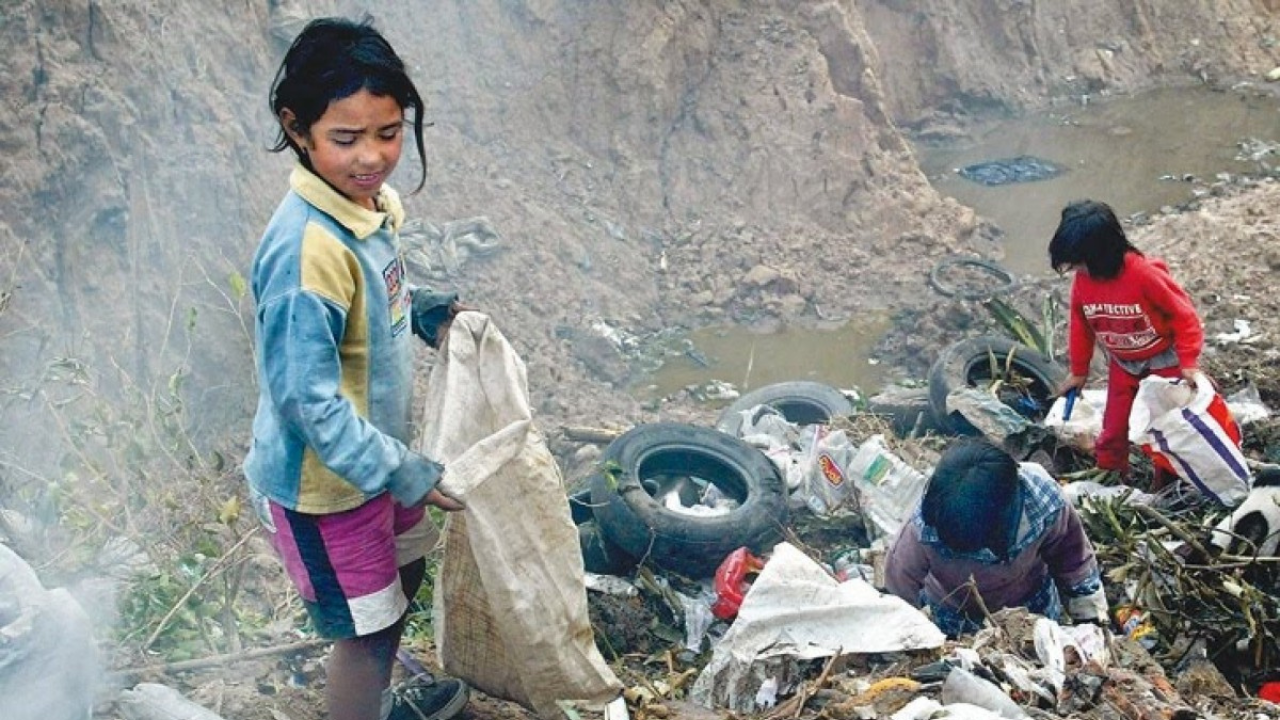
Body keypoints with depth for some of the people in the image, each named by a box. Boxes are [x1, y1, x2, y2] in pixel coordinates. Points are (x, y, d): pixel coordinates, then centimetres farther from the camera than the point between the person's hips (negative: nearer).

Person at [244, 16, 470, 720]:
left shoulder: (374, 202, -5)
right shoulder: (304, 250, -32)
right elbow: (309, 400, -28)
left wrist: (425, 309, -4)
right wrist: (401, 472, -23)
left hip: (378, 453, 9)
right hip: (323, 482, -9)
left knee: (401, 581, 28)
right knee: (365, 628, 9)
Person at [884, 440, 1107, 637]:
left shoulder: (1045, 503, -37)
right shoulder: (925, 525, -41)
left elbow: (1071, 554, -14)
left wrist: (1090, 616, -3)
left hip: (1032, 603, 1)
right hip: (954, 615, -1)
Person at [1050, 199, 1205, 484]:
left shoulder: (1145, 274, -32)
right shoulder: (1082, 282, -16)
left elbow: (1183, 314, -21)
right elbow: (1080, 328, 1)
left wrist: (1188, 362, -21)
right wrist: (1079, 371, 9)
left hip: (1164, 360, -4)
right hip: (1122, 364, 4)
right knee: (1114, 424, 8)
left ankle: (1167, 479, 25)